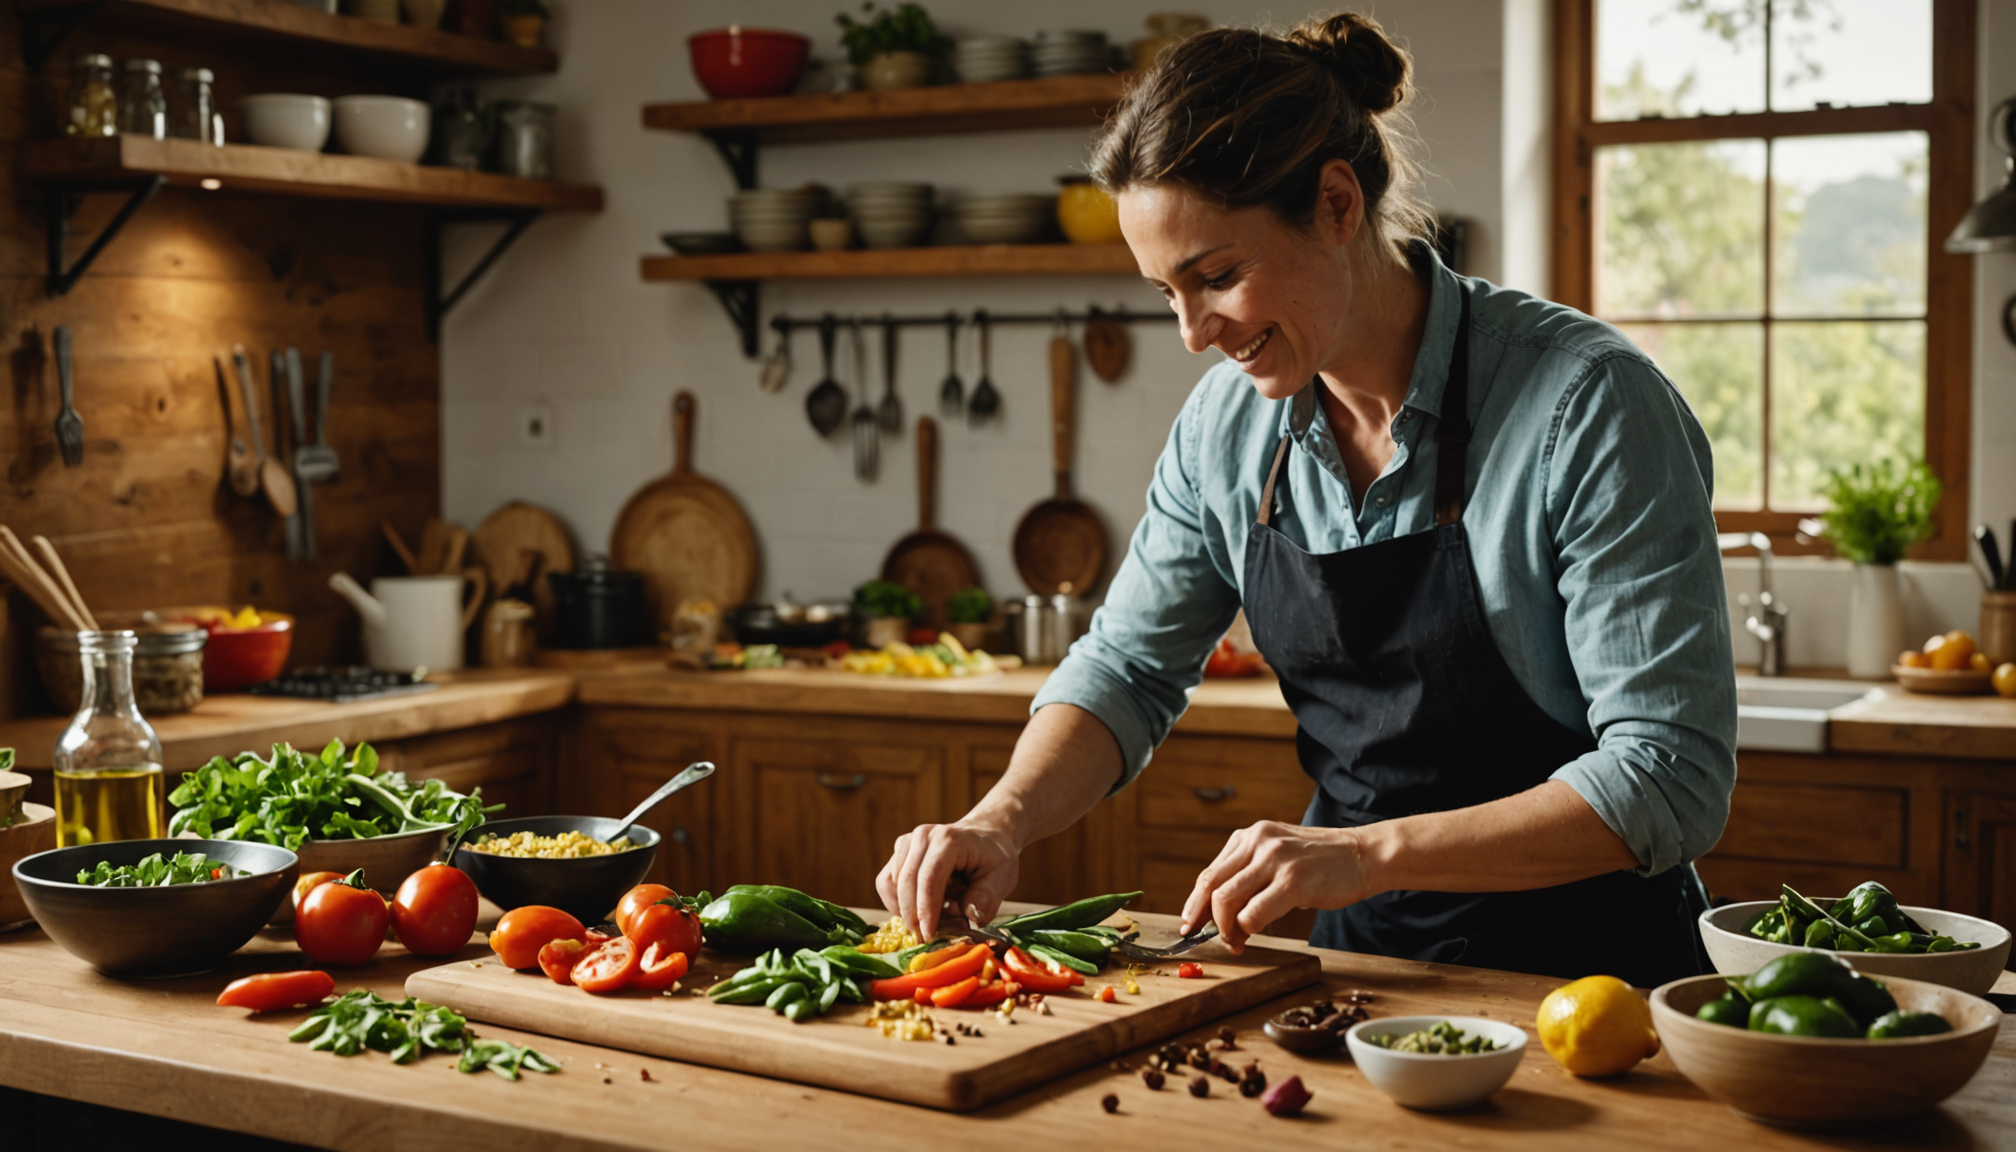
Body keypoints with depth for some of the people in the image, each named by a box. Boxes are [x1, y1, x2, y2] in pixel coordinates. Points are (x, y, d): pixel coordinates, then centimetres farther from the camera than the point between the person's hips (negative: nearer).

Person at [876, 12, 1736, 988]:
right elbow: (1128, 668, 11)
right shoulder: (1228, 419, 1)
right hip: (1361, 955, 5)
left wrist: (1372, 852, -28)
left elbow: (1672, 779, -20)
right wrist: (999, 823, -8)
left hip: (1584, 971, -5)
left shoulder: (1588, 404, -17)